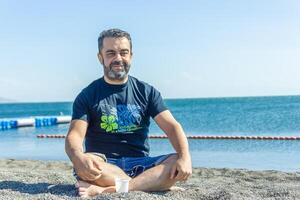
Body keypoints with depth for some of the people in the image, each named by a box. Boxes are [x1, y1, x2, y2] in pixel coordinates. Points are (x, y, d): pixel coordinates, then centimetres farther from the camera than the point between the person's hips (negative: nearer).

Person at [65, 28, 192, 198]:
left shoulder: (147, 92, 9)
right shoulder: (88, 95, 4)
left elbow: (172, 126, -1)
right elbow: (75, 135, -9)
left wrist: (185, 156, -22)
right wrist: (79, 158, -33)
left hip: (140, 164, 2)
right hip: (104, 165, -1)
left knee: (178, 163, -25)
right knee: (83, 165, -34)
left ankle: (106, 190, -33)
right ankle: (158, 184, -26)